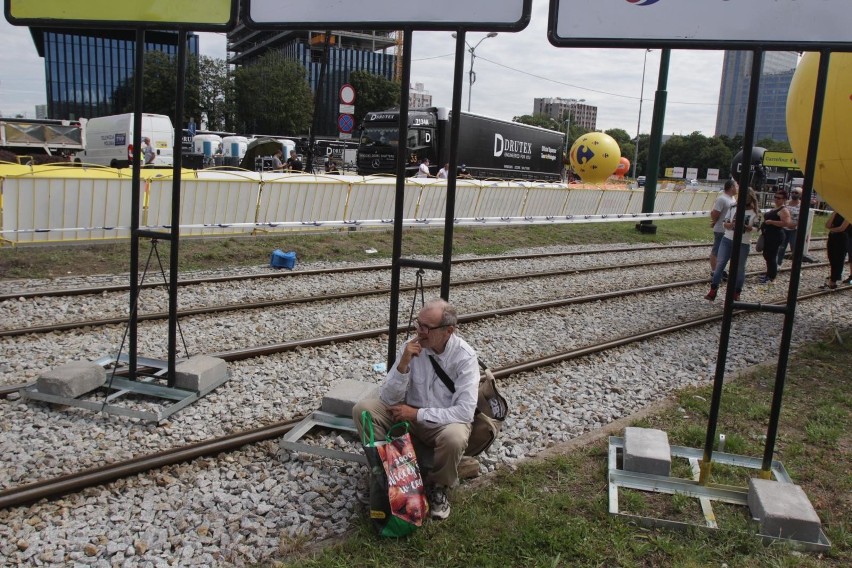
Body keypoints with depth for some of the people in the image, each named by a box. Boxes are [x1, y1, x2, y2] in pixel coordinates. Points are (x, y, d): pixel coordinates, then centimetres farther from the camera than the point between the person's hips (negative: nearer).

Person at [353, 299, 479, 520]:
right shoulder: (412, 347, -10)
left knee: (454, 437, -37)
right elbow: (389, 399, -11)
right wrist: (403, 364, -28)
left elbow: (465, 412, -25)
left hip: (445, 423, -3)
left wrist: (418, 414, -24)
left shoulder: (465, 357, -20)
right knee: (362, 409, -17)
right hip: (409, 415, 3)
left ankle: (437, 487, -5)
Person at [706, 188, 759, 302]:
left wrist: (746, 227, -27)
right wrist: (730, 225, -19)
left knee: (739, 268, 6)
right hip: (727, 240, 2)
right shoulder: (733, 208, 4)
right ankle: (713, 291, 5)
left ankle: (736, 293, 19)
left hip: (743, 244, -2)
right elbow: (724, 223, 3)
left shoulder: (755, 212, -2)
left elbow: (755, 228, -8)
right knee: (720, 264, -1)